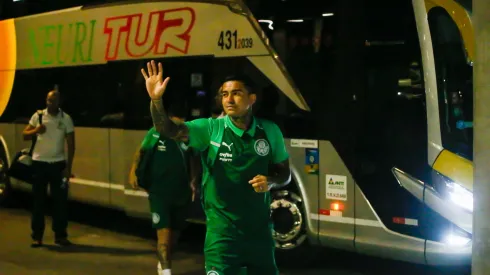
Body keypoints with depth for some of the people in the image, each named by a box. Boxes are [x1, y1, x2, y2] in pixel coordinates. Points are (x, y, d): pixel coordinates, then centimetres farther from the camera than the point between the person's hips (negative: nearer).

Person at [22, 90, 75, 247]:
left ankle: (60, 235, 13)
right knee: (38, 200, 5)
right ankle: (37, 236, 11)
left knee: (60, 200, 3)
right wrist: (35, 131, -19)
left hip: (58, 163, 0)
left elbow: (71, 144, 0)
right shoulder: (38, 116, 0)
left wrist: (68, 167, -6)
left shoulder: (66, 119, -2)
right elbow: (25, 135, 4)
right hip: (39, 163, 0)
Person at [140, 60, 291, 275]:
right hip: (222, 227, -3)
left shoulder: (270, 131, -1)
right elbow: (169, 129, -20)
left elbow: (285, 174, 9)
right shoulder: (210, 129, -7)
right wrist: (156, 99, -38)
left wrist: (270, 182, -13)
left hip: (260, 227, 3)